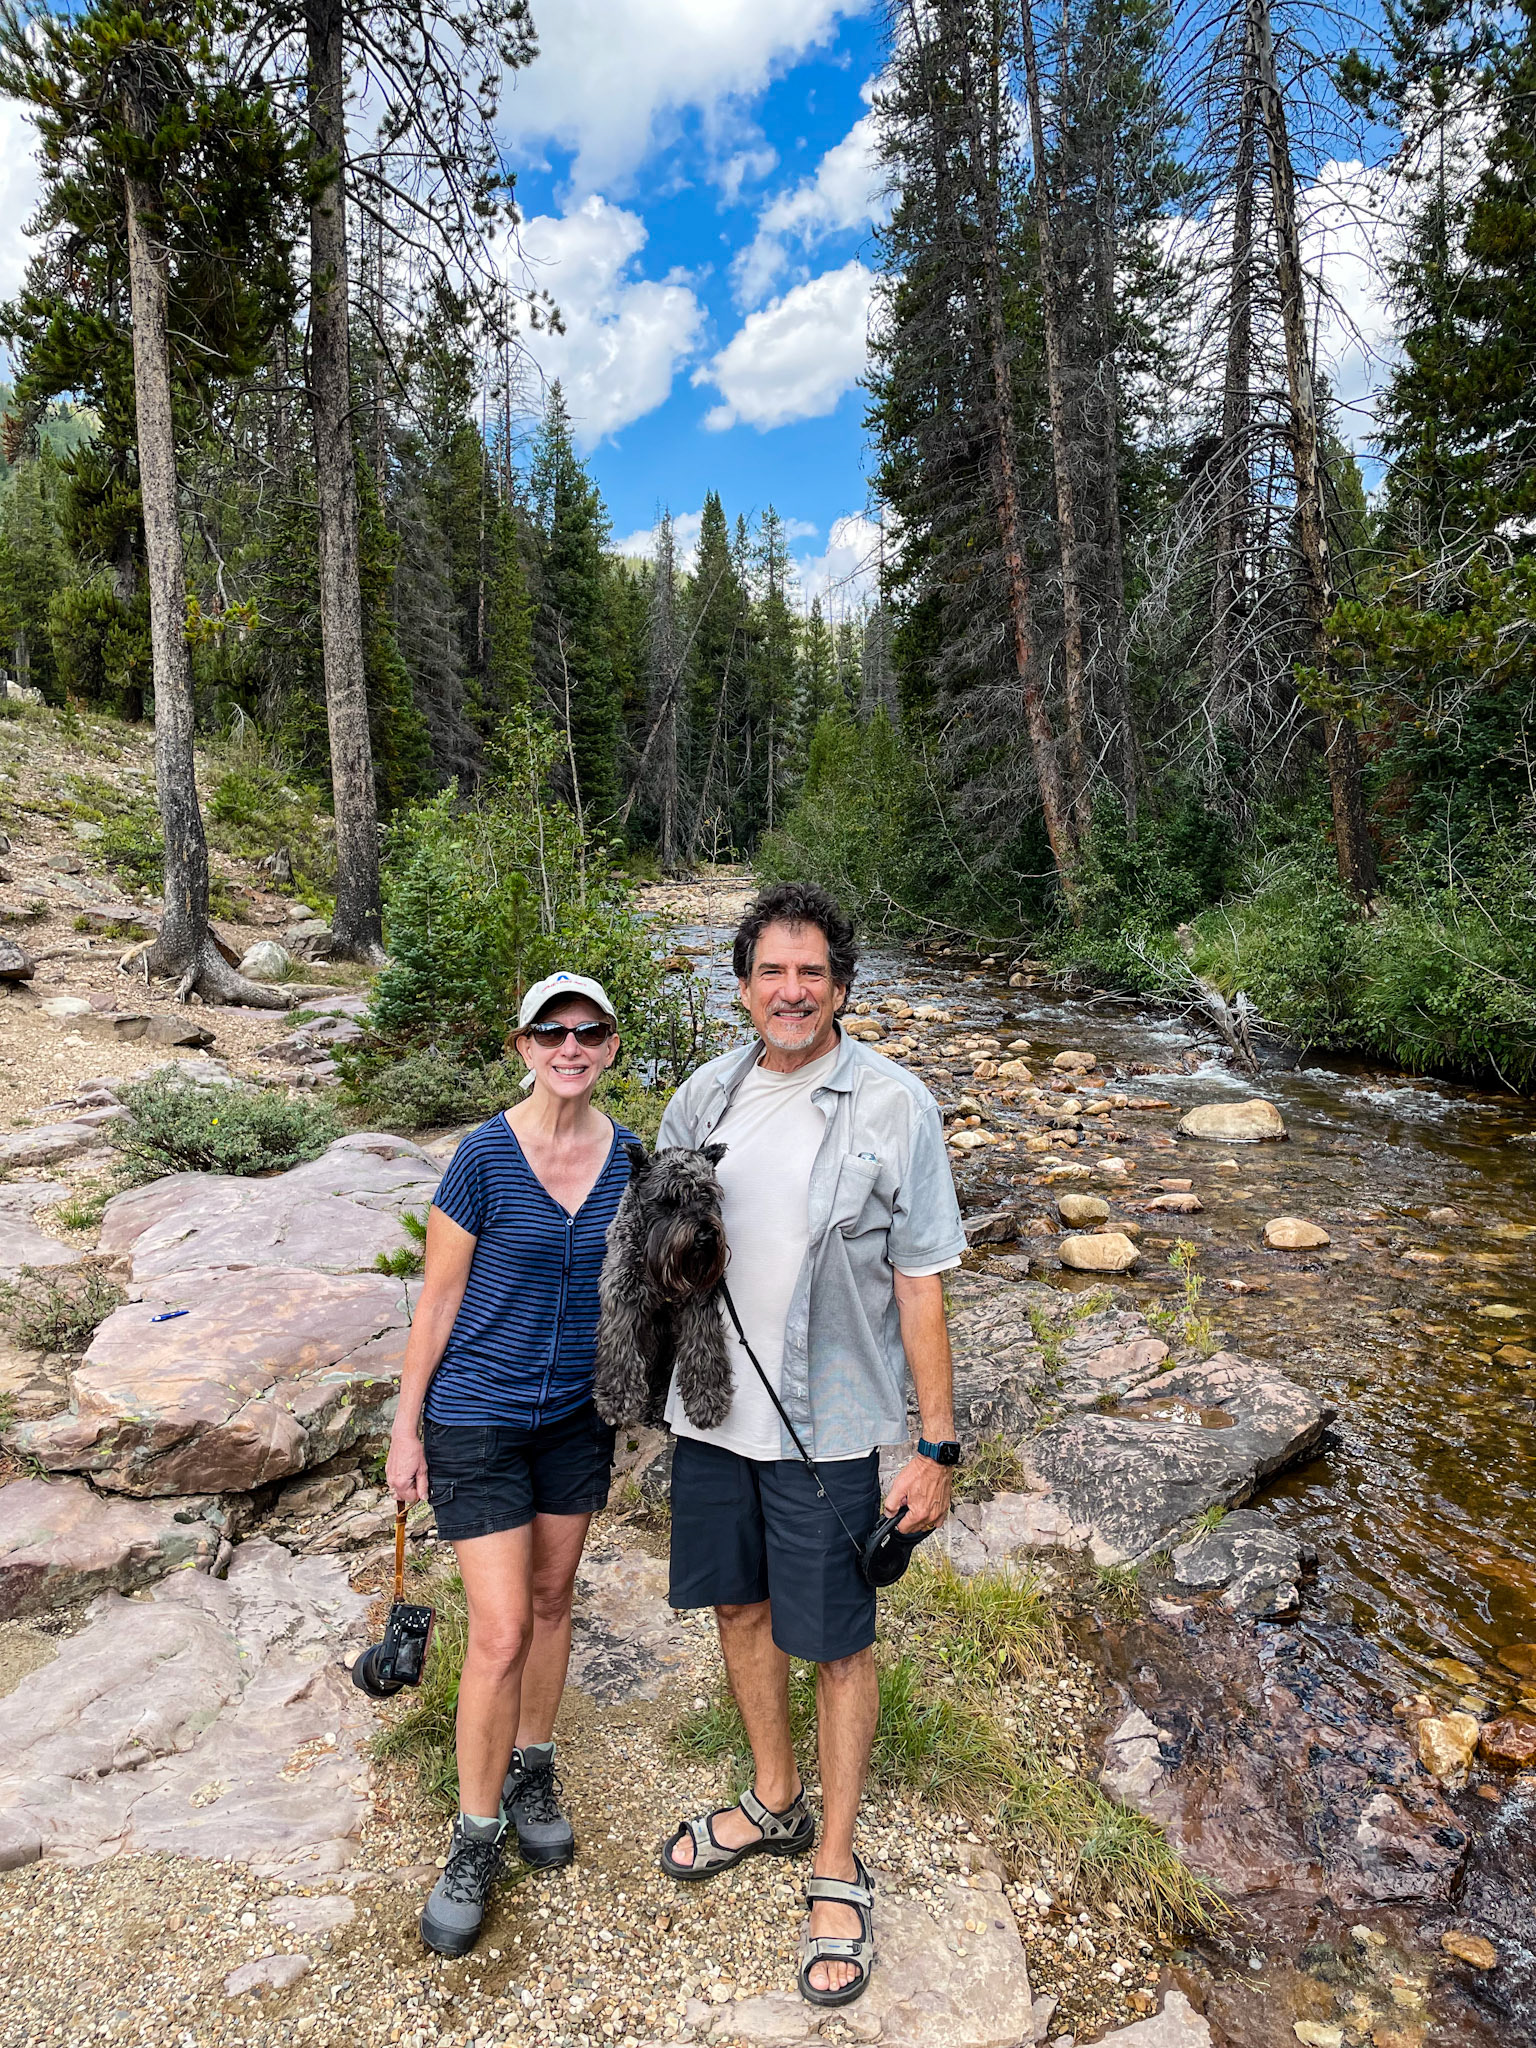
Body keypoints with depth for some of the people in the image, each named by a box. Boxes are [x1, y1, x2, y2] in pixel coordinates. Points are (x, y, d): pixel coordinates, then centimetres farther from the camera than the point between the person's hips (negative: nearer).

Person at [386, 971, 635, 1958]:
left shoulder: (628, 1156, -6)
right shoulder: (486, 1156, -17)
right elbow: (440, 1297, -10)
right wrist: (406, 1428, -5)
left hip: (578, 1412, 4)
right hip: (480, 1415, -4)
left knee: (552, 1599, 19)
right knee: (502, 1632, 0)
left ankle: (532, 1769, 42)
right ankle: (477, 1838, 23)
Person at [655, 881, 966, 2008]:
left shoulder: (892, 1106, -14)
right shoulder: (703, 1096, 0)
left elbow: (920, 1286, -11)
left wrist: (938, 1449, -11)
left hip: (827, 1423, -4)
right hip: (710, 1408, 5)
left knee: (837, 1641, 10)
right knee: (741, 1606, 21)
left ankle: (836, 1868, 35)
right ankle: (773, 1802, 47)